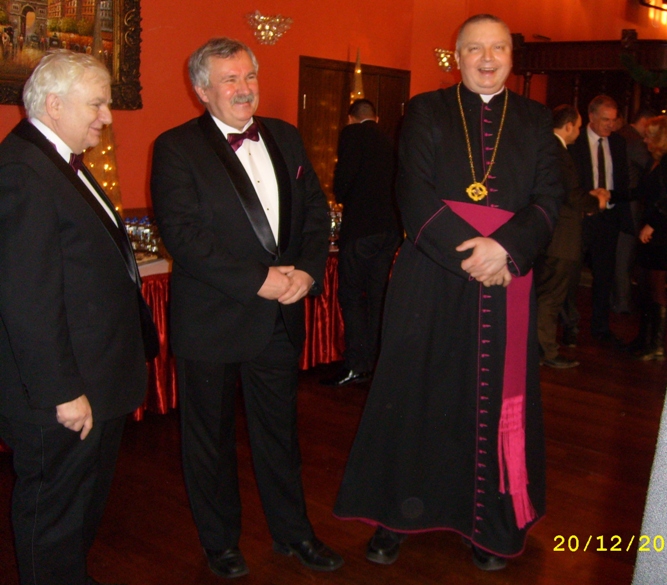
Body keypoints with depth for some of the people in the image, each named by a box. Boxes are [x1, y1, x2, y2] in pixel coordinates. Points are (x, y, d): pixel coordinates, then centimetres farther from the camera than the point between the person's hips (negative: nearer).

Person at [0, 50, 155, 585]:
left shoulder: (61, 161, 13)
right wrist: (62, 392, -22)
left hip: (97, 383, 10)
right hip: (63, 398, -10)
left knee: (87, 506, 24)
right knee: (54, 520, 9)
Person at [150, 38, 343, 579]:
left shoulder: (285, 138, 10)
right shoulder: (176, 148, -8)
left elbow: (316, 211, 8)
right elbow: (182, 233, -17)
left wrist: (307, 270, -9)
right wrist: (258, 281, -19)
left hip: (280, 314, 5)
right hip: (211, 319, -4)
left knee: (279, 429, 18)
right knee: (211, 436, 12)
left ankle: (292, 532, 36)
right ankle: (220, 543, 33)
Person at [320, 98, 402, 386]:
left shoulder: (351, 133, -3)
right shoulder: (388, 141, 15)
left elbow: (343, 178, -12)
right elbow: (395, 184, 16)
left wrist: (342, 199, 9)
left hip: (360, 226, -7)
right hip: (390, 227, 7)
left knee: (350, 295, -2)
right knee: (377, 295, 12)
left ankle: (356, 365, -3)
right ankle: (374, 360, 19)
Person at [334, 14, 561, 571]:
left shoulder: (536, 120, 11)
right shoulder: (426, 111, 6)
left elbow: (549, 201, 2)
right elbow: (415, 196, -5)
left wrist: (505, 247, -16)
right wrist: (468, 254, -15)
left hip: (507, 285, 2)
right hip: (430, 281, -1)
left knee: (497, 403, 7)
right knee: (415, 398, 4)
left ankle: (492, 525, 22)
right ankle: (394, 516, 19)